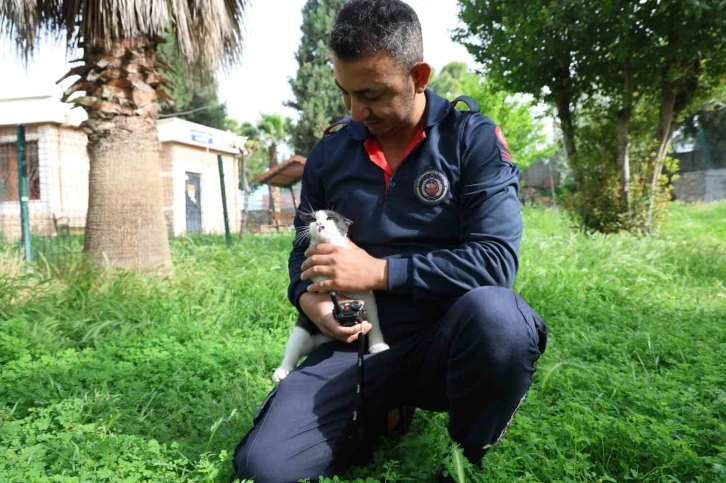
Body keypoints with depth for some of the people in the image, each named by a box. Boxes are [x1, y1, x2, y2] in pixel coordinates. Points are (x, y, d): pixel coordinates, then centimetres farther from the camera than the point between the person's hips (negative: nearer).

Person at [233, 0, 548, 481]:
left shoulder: (474, 138, -7)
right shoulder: (329, 152, 5)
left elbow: (496, 260, -17)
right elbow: (304, 250, 16)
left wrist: (379, 271, -19)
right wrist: (308, 297, -8)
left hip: (447, 337, -3)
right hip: (361, 342, 3)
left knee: (496, 315, -39)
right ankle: (383, 412, 15)